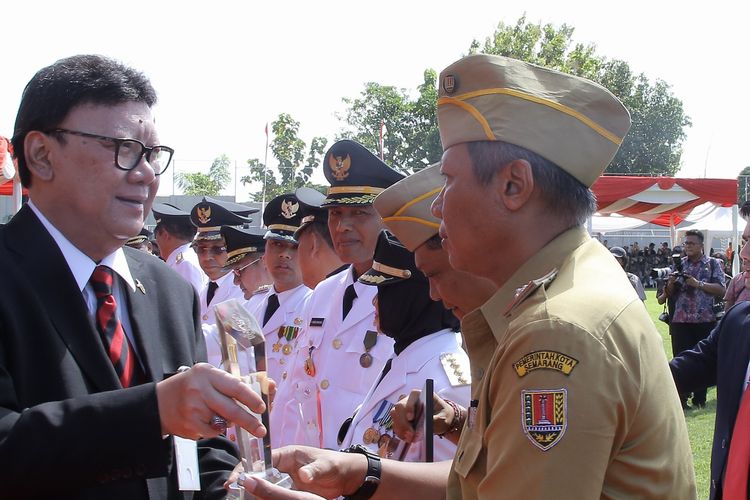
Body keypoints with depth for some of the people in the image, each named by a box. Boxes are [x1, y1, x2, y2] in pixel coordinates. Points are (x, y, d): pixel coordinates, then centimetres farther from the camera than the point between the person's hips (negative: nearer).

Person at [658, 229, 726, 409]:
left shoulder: (713, 264, 4)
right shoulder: (678, 264, 11)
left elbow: (721, 290, -5)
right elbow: (669, 293, 12)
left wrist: (698, 284, -16)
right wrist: (671, 283, -10)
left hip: (705, 320, -1)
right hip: (681, 320, 1)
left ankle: (699, 399, 14)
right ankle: (681, 399, 3)